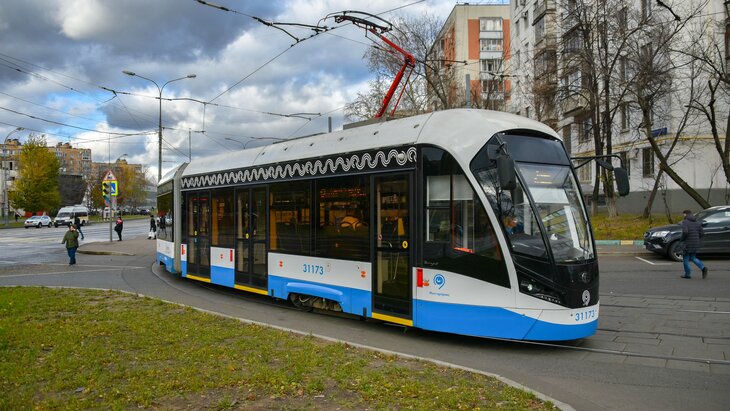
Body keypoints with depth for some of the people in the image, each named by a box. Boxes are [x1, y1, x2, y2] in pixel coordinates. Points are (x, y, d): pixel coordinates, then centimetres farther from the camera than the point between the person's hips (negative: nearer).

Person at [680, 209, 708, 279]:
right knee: (693, 258, 20)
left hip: (688, 244, -6)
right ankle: (703, 268, 0)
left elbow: (685, 232, -26)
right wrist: (696, 239, 18)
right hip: (696, 244, 7)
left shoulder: (684, 222, -11)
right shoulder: (697, 222, 10)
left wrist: (681, 239, -11)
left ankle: (688, 274, 12)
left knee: (685, 258, 8)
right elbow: (702, 233, 7)